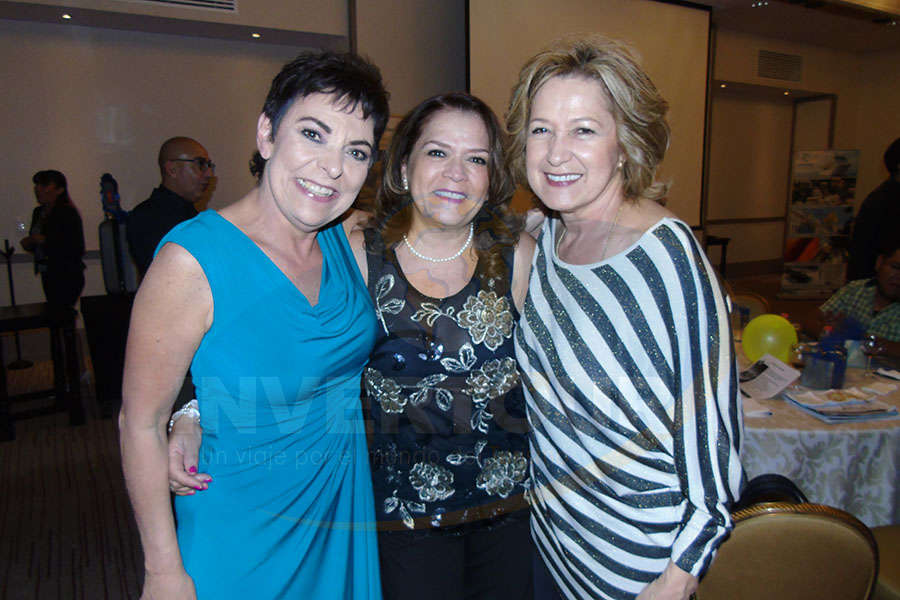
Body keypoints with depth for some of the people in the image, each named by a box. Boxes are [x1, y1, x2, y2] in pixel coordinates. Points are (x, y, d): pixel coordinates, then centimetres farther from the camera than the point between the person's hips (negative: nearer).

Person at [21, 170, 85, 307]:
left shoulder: (69, 213, -12)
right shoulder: (38, 212, 11)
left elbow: (77, 250, -18)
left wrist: (44, 241, -19)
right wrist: (29, 244, 2)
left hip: (67, 278, -8)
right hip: (47, 277, 8)